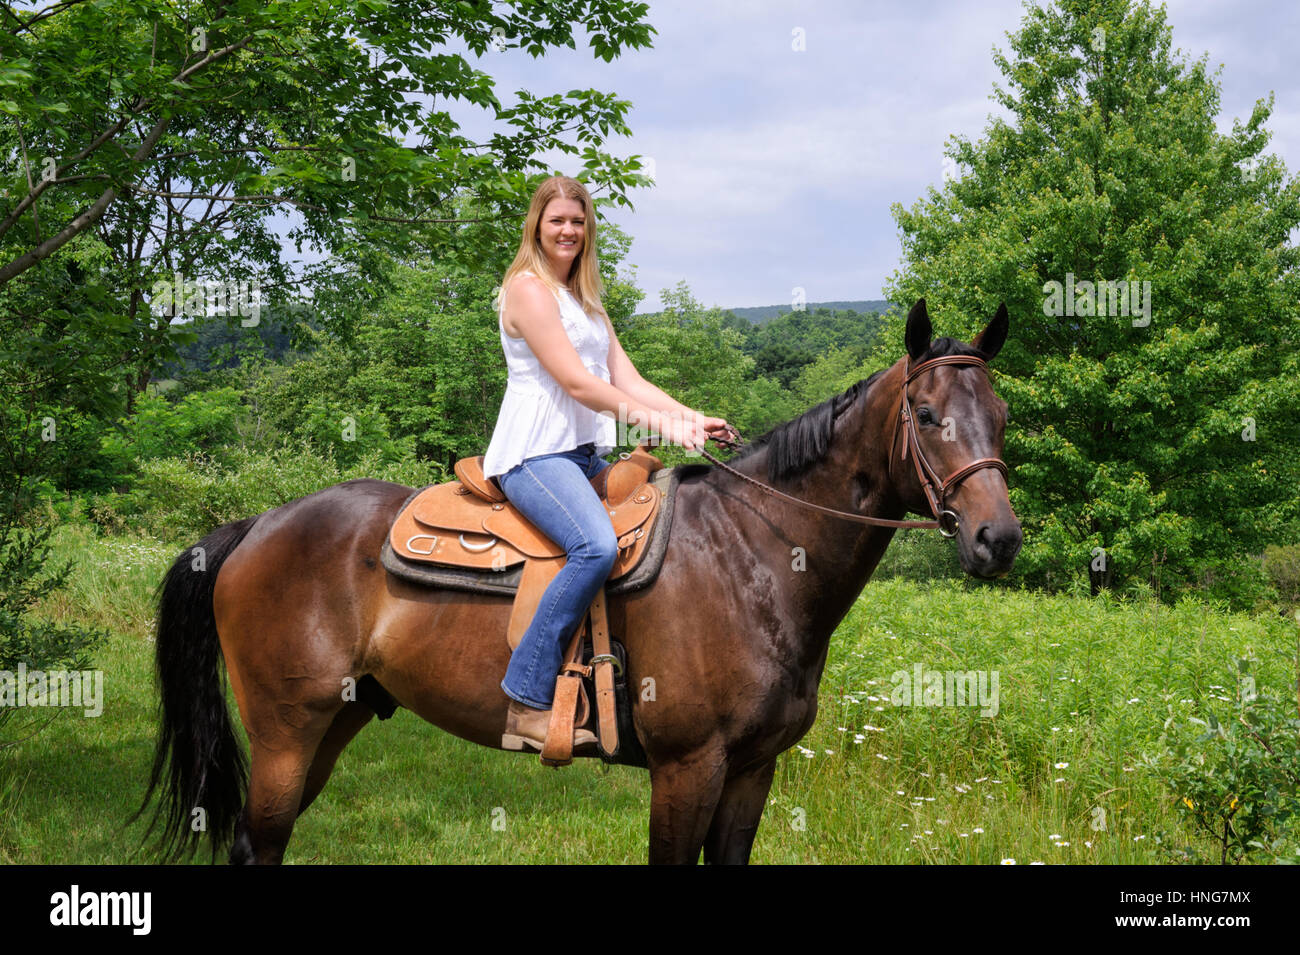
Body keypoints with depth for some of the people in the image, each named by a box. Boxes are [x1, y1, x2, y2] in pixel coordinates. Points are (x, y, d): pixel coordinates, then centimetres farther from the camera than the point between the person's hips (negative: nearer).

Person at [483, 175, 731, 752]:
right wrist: (662, 423, -16)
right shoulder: (527, 288, -6)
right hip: (535, 453, -9)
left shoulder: (585, 299, 23)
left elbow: (627, 381, 15)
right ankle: (527, 704, -29)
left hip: (586, 455, 9)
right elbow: (576, 383, -14)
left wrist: (692, 419, 0)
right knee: (596, 546, -32)